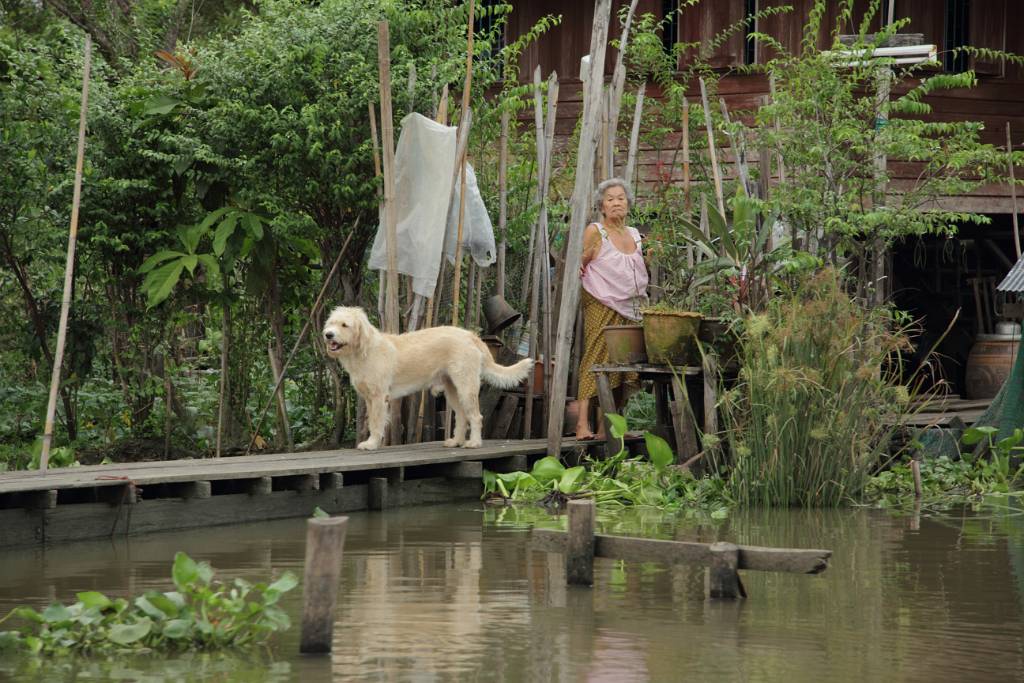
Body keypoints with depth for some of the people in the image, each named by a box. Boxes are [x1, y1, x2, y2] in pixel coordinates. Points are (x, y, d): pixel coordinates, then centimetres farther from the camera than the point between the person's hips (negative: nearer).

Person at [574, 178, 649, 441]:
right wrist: (579, 267, -23)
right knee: (596, 363, -14)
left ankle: (605, 427, 7)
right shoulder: (595, 232, -2)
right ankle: (583, 425, -19)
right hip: (602, 308, -6)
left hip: (631, 310, 6)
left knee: (622, 369, 2)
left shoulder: (634, 234, 17)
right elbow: (578, 265, -5)